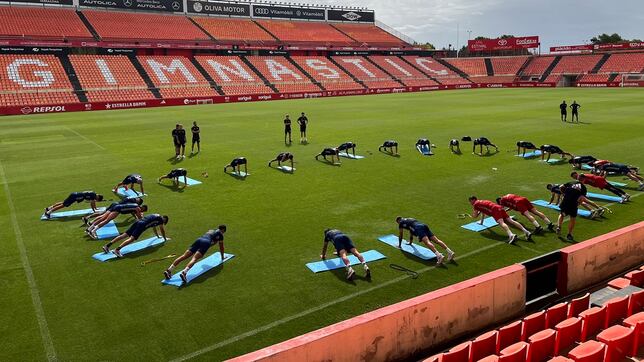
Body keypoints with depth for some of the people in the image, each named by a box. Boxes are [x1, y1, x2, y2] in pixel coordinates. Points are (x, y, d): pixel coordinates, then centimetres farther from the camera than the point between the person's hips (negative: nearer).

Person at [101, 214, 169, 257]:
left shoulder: (155, 216, 33)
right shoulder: (160, 219, 9)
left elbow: (154, 228, 48)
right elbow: (162, 230, 15)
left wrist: (158, 236, 60)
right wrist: (165, 238, 30)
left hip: (138, 221, 8)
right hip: (142, 225, -8)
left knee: (124, 235, 1)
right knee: (132, 238, -20)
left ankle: (107, 245, -7)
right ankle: (117, 249, -38)